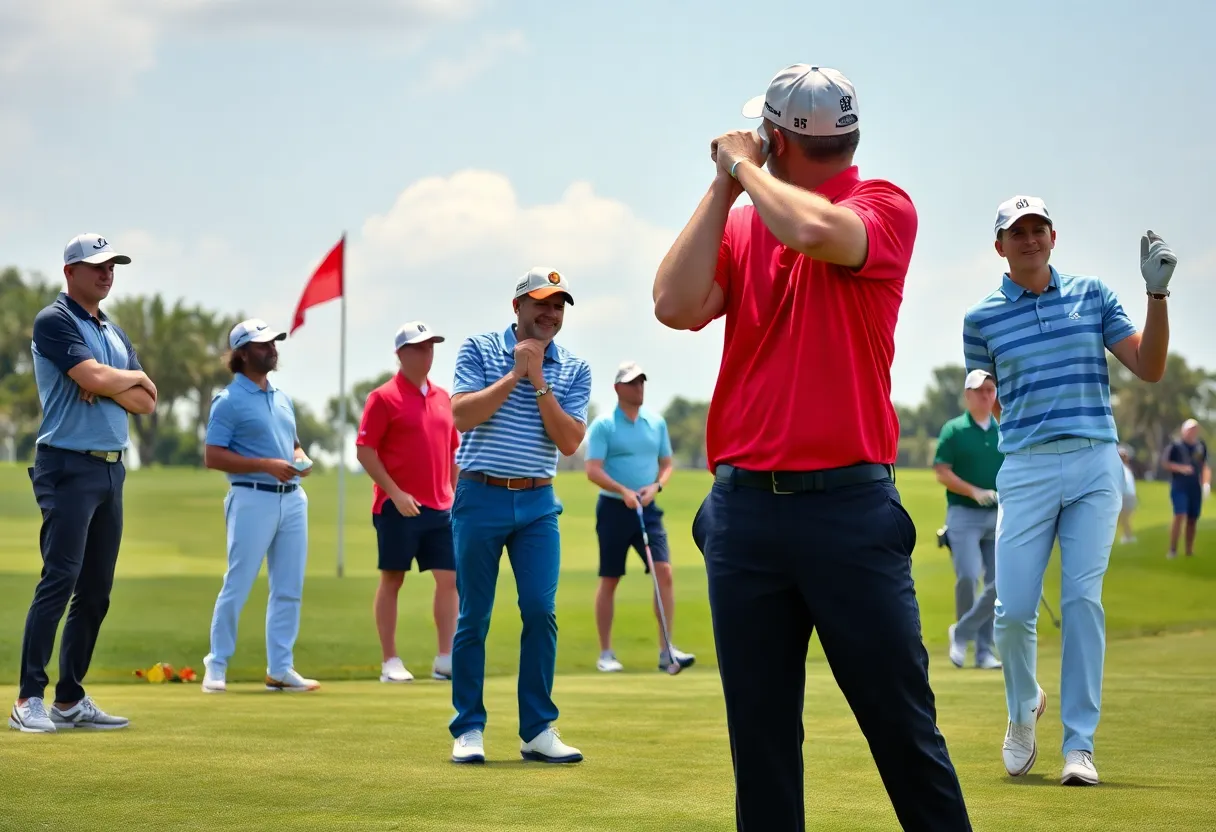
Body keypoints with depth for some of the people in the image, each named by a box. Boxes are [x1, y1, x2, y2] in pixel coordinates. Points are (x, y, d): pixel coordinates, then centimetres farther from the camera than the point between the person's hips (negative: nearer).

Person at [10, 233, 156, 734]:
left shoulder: (115, 333, 19)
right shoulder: (54, 322, -5)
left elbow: (146, 403, 12)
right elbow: (94, 377, -19)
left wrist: (109, 384, -6)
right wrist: (134, 377, 0)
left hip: (112, 468, 8)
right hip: (70, 466, -8)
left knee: (96, 592, 6)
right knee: (59, 580, -14)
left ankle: (70, 700, 11)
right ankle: (29, 700, -13)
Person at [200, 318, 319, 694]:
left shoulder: (283, 398, 17)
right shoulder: (229, 401, -5)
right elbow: (213, 456, -11)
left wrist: (300, 459, 2)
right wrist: (267, 465, -18)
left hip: (292, 498, 7)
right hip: (252, 498, -7)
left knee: (289, 589, 6)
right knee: (237, 586, -3)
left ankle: (280, 669, 11)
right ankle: (216, 666, 7)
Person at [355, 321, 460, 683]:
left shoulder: (442, 398, 13)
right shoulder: (384, 398, -5)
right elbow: (365, 450, -9)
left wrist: (455, 494, 14)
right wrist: (395, 493, -15)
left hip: (440, 507, 6)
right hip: (399, 507, -6)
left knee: (449, 579, 0)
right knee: (392, 581, 2)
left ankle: (445, 659, 4)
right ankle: (390, 662, 7)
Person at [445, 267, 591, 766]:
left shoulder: (573, 370, 6)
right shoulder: (479, 349, 1)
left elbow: (569, 442, -5)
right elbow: (463, 415, -12)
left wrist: (538, 382, -11)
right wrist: (515, 374, -13)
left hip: (537, 504, 2)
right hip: (481, 498, -2)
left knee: (541, 612, -6)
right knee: (473, 617, 1)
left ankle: (538, 731, 0)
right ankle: (468, 729, 8)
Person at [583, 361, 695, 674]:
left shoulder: (657, 422, 8)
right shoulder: (602, 425, -5)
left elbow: (666, 464, 13)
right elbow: (593, 469, -12)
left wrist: (655, 486, -7)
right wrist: (624, 491, -25)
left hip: (648, 509, 3)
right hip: (614, 508, -3)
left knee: (664, 571, -11)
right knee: (609, 580, 3)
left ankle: (666, 650, -10)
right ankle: (605, 653, 11)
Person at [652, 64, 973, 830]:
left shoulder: (883, 206, 0)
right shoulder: (742, 224, 14)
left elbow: (818, 232, -22)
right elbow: (677, 306, -1)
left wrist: (745, 165, -4)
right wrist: (723, 188, 3)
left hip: (849, 505, -4)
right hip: (743, 506, 4)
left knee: (902, 721, -2)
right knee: (760, 735, 6)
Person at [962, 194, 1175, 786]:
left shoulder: (1092, 295, 8)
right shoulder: (982, 317, 5)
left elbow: (1149, 369, 3)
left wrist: (1157, 294, -7)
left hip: (1095, 467, 0)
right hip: (1026, 470, 0)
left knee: (1083, 599, -8)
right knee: (1014, 609, -6)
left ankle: (1079, 744, -1)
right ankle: (1023, 709, 24)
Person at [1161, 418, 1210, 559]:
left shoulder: (1201, 446, 8)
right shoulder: (1176, 445, -6)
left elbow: (1205, 466, 16)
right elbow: (1166, 464, -4)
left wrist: (1206, 483, 6)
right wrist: (1181, 468, -18)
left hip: (1195, 488, 5)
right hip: (1179, 487, -5)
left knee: (1192, 520, 7)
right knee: (1179, 516, -16)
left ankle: (1189, 551, 15)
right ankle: (1173, 550, -12)